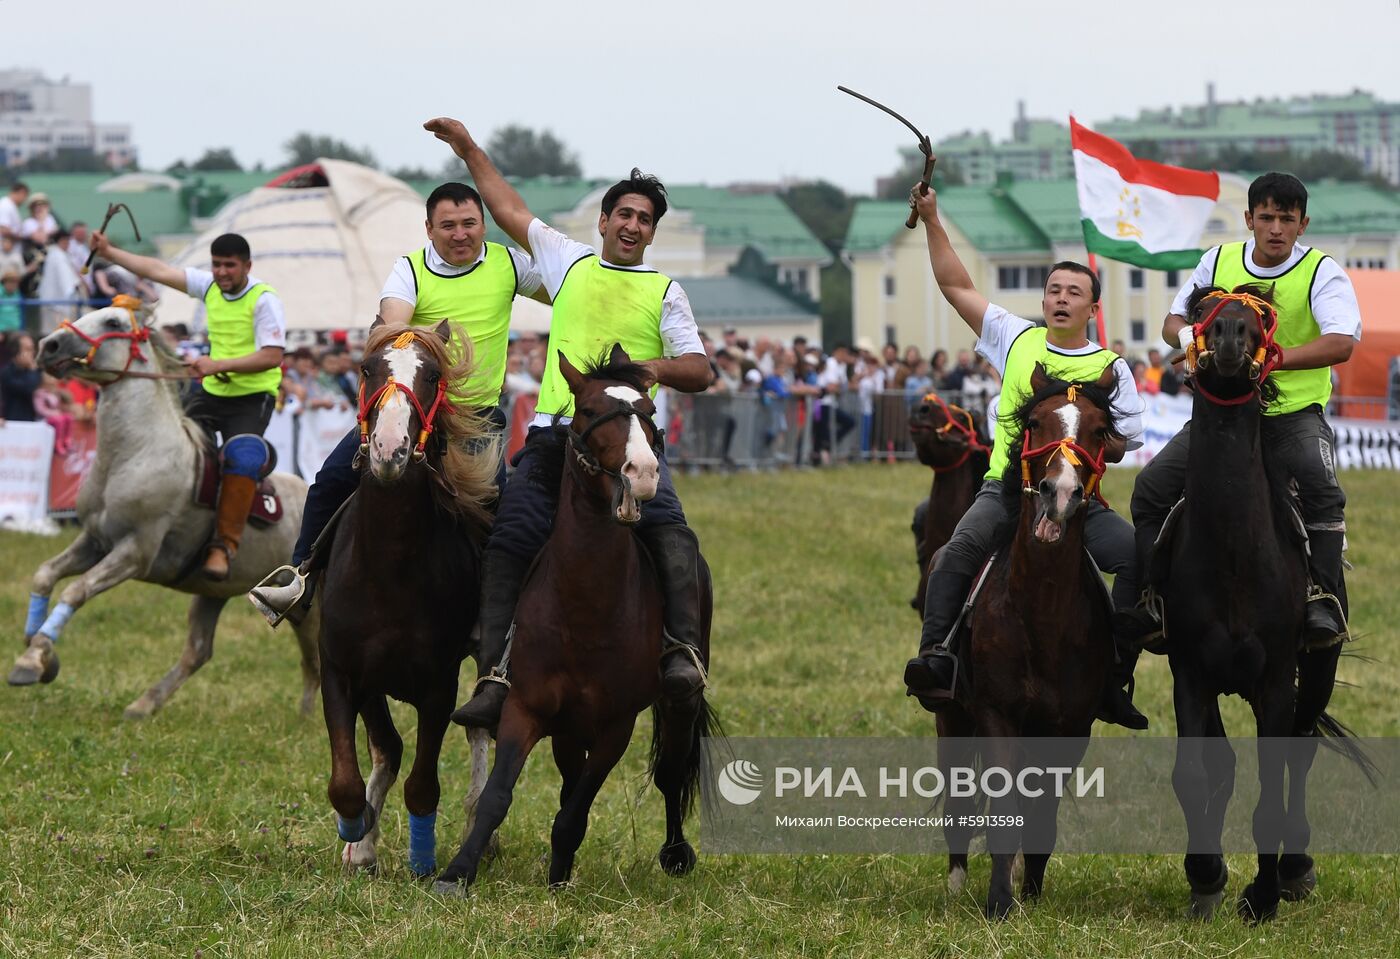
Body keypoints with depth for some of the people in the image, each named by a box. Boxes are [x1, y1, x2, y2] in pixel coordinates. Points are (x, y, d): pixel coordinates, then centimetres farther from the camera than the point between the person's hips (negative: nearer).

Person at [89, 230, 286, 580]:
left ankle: (224, 545, -25)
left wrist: (219, 365, -28)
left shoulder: (264, 300, -14)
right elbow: (158, 270, 9)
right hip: (210, 392, 7)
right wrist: (109, 252, 9)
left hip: (253, 397, -7)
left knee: (242, 458, -30)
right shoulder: (209, 286, 4)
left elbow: (272, 356, -22)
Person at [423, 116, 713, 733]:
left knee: (666, 524, -28)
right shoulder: (569, 262, 20)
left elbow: (699, 372, 7)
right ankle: (496, 674, -17)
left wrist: (656, 367, -13)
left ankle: (684, 650, -36)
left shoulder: (665, 291, 14)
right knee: (509, 540, -13)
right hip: (554, 430, 2)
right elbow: (509, 209, 30)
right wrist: (471, 151, 33)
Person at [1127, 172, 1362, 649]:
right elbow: (1173, 320, 13)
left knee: (1321, 484, -33)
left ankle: (1326, 599, -30)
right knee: (1152, 486, -11)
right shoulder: (1220, 261, 5)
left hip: (1295, 411, -4)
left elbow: (1341, 342, -24)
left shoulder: (1322, 272, -8)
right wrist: (1187, 335, -13)